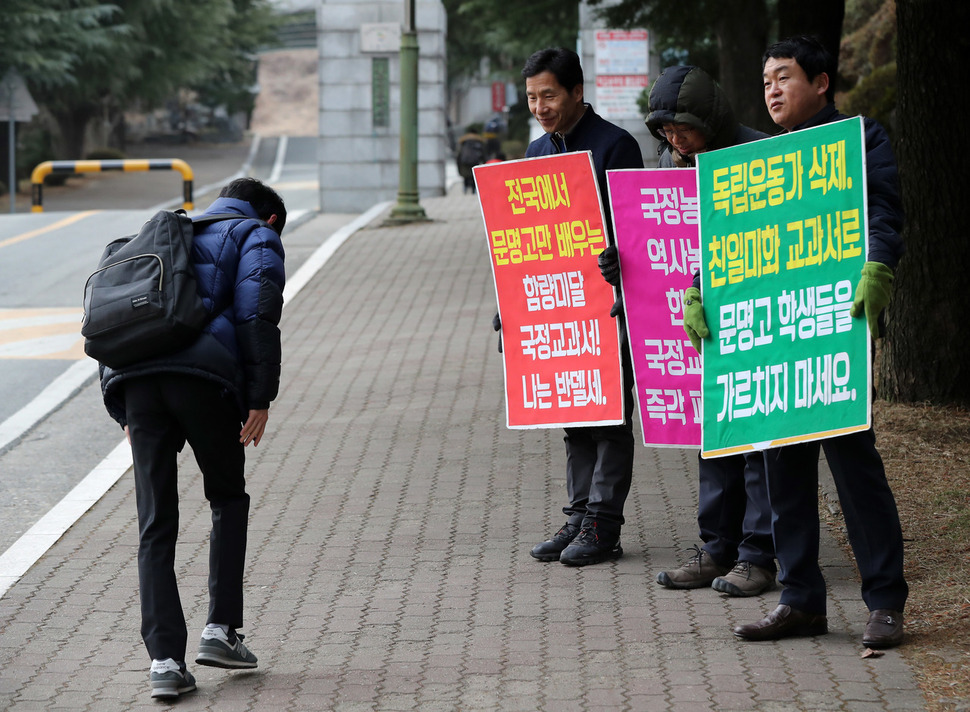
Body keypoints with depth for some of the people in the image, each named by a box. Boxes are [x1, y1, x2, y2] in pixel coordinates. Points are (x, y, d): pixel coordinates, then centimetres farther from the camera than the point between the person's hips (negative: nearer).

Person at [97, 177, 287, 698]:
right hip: (204, 375, -4)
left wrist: (126, 413, 25)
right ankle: (220, 630, 11)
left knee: (155, 527, 5)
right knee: (228, 500, 18)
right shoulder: (257, 237, 18)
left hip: (133, 377, 4)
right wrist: (261, 398, -3)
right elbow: (257, 315, -2)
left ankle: (165, 660, -4)